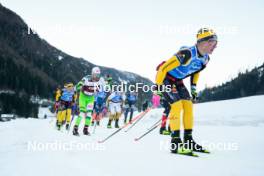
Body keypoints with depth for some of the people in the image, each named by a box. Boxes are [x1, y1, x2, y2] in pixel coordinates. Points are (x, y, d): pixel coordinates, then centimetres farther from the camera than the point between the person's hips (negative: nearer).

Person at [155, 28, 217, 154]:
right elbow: (165, 67, -28)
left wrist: (194, 88, 14)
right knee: (177, 105, -19)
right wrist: (158, 84, -23)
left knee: (188, 106, -1)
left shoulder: (205, 58, -6)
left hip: (178, 81, 8)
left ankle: (188, 140, 8)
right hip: (165, 78, -8)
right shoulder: (187, 53, -33)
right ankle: (175, 142, -13)